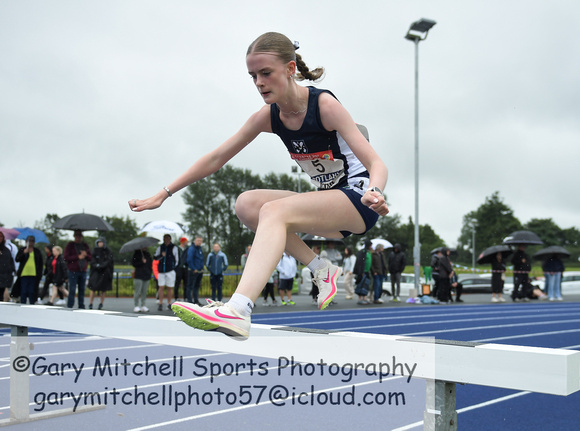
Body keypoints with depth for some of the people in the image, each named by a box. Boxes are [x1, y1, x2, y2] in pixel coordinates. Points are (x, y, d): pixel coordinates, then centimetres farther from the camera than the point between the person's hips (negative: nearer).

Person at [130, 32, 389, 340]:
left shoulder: (324, 104, -18)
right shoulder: (268, 117, -1)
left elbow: (376, 164, -22)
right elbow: (216, 158, 3)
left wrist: (374, 194, -45)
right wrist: (164, 193, 1)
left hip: (358, 201, -7)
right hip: (327, 202, 7)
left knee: (274, 210, -30)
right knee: (246, 204, -10)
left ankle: (237, 312, -49)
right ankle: (322, 272, -7)